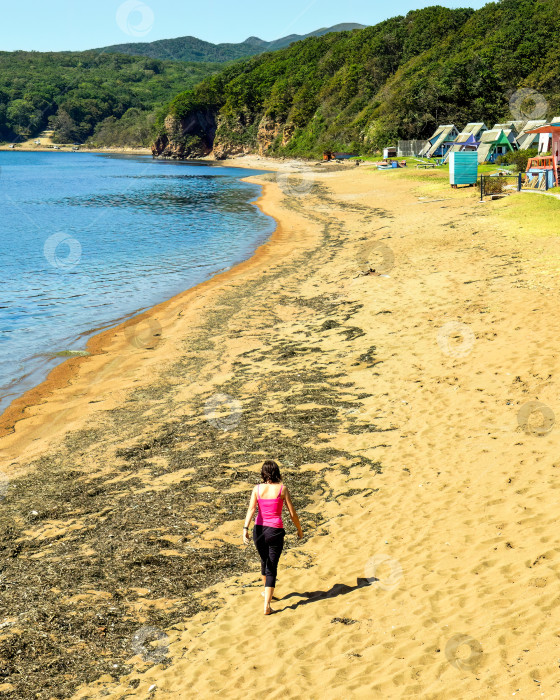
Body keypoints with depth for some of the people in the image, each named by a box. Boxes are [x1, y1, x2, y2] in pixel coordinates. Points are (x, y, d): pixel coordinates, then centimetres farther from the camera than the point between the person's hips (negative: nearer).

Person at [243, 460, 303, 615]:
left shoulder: (257, 489, -2)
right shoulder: (282, 489, -6)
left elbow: (251, 509, -15)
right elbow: (292, 513, -4)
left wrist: (245, 529, -22)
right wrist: (299, 530, 10)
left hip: (259, 529, 3)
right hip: (276, 531, -3)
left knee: (265, 561, 26)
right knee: (272, 568, 2)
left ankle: (266, 592, 47)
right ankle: (267, 605, -8)